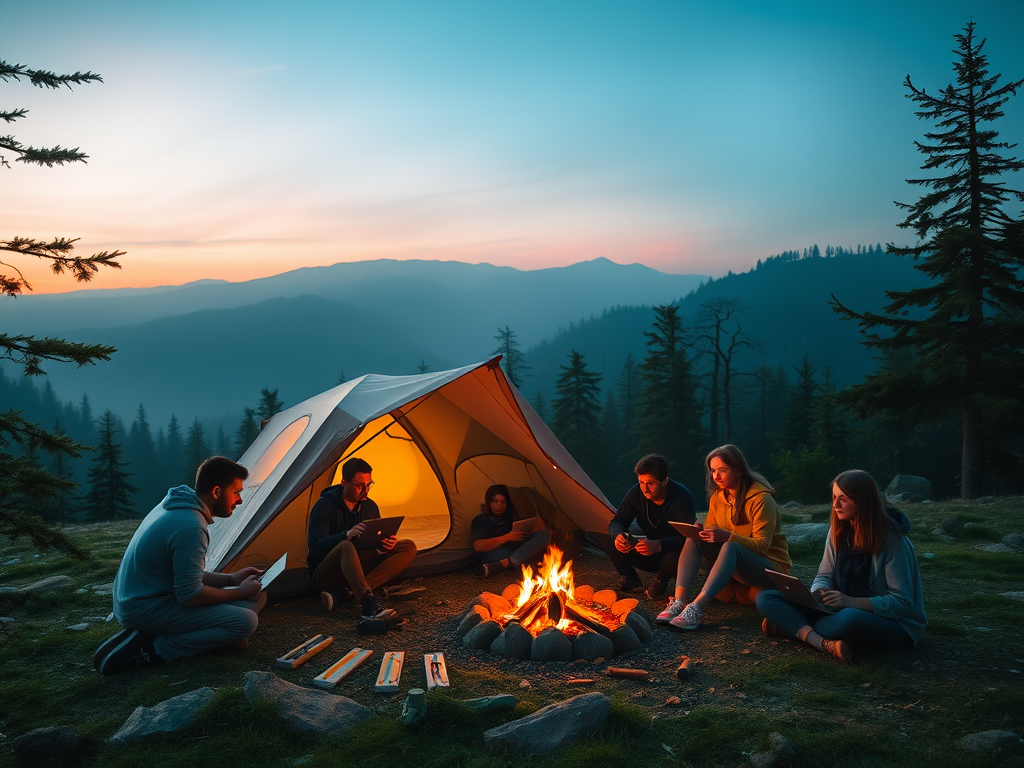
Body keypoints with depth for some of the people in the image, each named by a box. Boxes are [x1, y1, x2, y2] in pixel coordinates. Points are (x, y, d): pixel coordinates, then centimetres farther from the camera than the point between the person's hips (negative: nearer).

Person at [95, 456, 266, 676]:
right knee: (245, 622, -19)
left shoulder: (177, 506, 8)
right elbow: (190, 596, -21)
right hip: (146, 609, -10)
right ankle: (150, 650, -14)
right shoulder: (190, 527, -24)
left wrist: (231, 579, 11)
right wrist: (239, 592, -6)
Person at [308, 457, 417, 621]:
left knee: (408, 547, -12)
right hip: (325, 575, -6)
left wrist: (386, 543, -15)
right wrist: (346, 535, -39)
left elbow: (376, 543, 11)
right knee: (346, 546, -39)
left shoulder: (371, 507, 6)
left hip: (360, 568, 7)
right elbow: (315, 546, -22)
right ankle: (369, 603, -52)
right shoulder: (325, 506, -12)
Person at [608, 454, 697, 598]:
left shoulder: (682, 497, -25)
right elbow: (617, 522, -7)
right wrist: (618, 535, -33)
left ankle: (660, 581, -5)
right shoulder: (636, 493, -12)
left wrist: (657, 546, -48)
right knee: (613, 542, -20)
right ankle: (630, 581, 4)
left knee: (676, 555, -40)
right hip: (651, 556, 4)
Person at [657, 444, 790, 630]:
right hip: (733, 565, 6)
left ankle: (697, 608, -49)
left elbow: (762, 545, -20)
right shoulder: (717, 497, 4)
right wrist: (702, 531, -19)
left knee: (730, 547, -36)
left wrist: (727, 536, -35)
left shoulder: (760, 498, -16)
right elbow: (712, 531, 6)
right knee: (694, 538, -16)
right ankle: (679, 601, -33)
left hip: (770, 567, -6)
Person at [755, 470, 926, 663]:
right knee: (766, 598, -9)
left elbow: (902, 603, -19)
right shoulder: (838, 531, 3)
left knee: (849, 619, -43)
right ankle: (825, 643, -29)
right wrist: (815, 594, -18)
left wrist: (851, 602, -30)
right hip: (845, 610, 6)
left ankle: (794, 627, -17)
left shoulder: (891, 539, -16)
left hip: (895, 624, -6)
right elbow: (824, 576, 6)